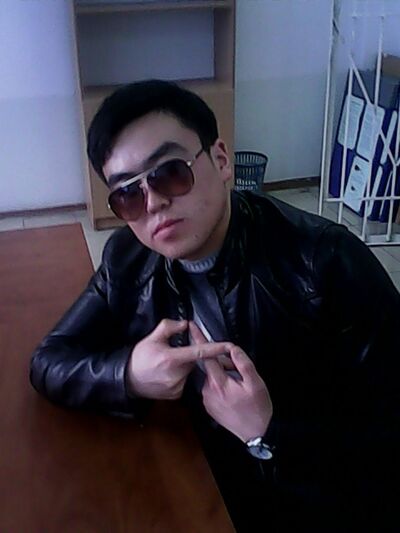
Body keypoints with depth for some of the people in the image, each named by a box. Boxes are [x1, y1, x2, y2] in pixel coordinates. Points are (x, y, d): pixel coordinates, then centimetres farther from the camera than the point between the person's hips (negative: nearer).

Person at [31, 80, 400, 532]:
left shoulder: (329, 263, -22)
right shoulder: (128, 260, -7)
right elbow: (49, 362, -2)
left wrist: (269, 434, -29)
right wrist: (128, 374, -21)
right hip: (202, 497, 4)